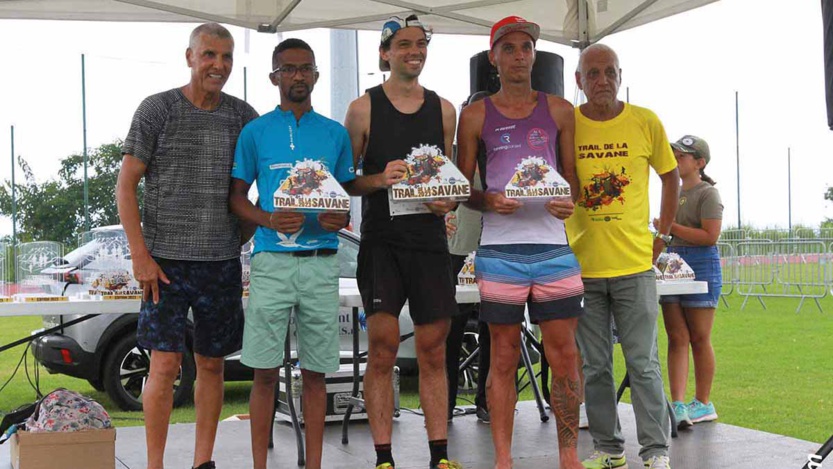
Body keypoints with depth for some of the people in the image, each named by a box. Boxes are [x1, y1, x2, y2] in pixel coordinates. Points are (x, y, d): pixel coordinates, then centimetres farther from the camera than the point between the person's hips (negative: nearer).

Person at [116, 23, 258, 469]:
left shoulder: (243, 116, 7)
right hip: (165, 259, -3)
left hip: (223, 261, 3)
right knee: (164, 364, -6)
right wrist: (140, 254, -9)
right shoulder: (156, 109, -2)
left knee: (211, 364, 9)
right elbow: (126, 186, -3)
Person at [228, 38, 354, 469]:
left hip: (322, 263, 2)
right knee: (265, 372, 0)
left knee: (315, 372, 5)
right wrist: (269, 220, -13)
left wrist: (341, 219, -7)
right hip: (272, 261, -1)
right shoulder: (255, 132, 6)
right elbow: (237, 196, 7)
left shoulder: (336, 134, 11)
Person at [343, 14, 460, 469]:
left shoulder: (443, 109, 12)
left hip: (430, 238, 3)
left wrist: (448, 200, -1)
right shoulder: (364, 108, 2)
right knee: (382, 349, -5)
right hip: (381, 239, -3)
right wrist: (379, 179, -17)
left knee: (433, 351, 6)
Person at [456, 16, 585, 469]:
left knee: (564, 354, 2)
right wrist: (489, 202, -12)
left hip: (553, 245, 2)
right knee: (503, 356, 3)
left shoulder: (558, 110, 12)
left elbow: (571, 174, 15)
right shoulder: (476, 115, 7)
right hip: (500, 249, -1)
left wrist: (567, 201, -7)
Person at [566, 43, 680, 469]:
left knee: (642, 363, 0)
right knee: (594, 366, 8)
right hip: (581, 265, 1)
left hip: (634, 263, -1)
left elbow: (670, 176, 13)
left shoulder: (645, 122, 0)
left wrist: (663, 234, 10)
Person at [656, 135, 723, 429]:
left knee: (699, 338, 1)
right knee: (677, 338, -2)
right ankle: (678, 405, -6)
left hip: (700, 267, -7)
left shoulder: (708, 194, -6)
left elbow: (710, 236, -16)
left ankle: (703, 403, 12)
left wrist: (672, 227, -15)